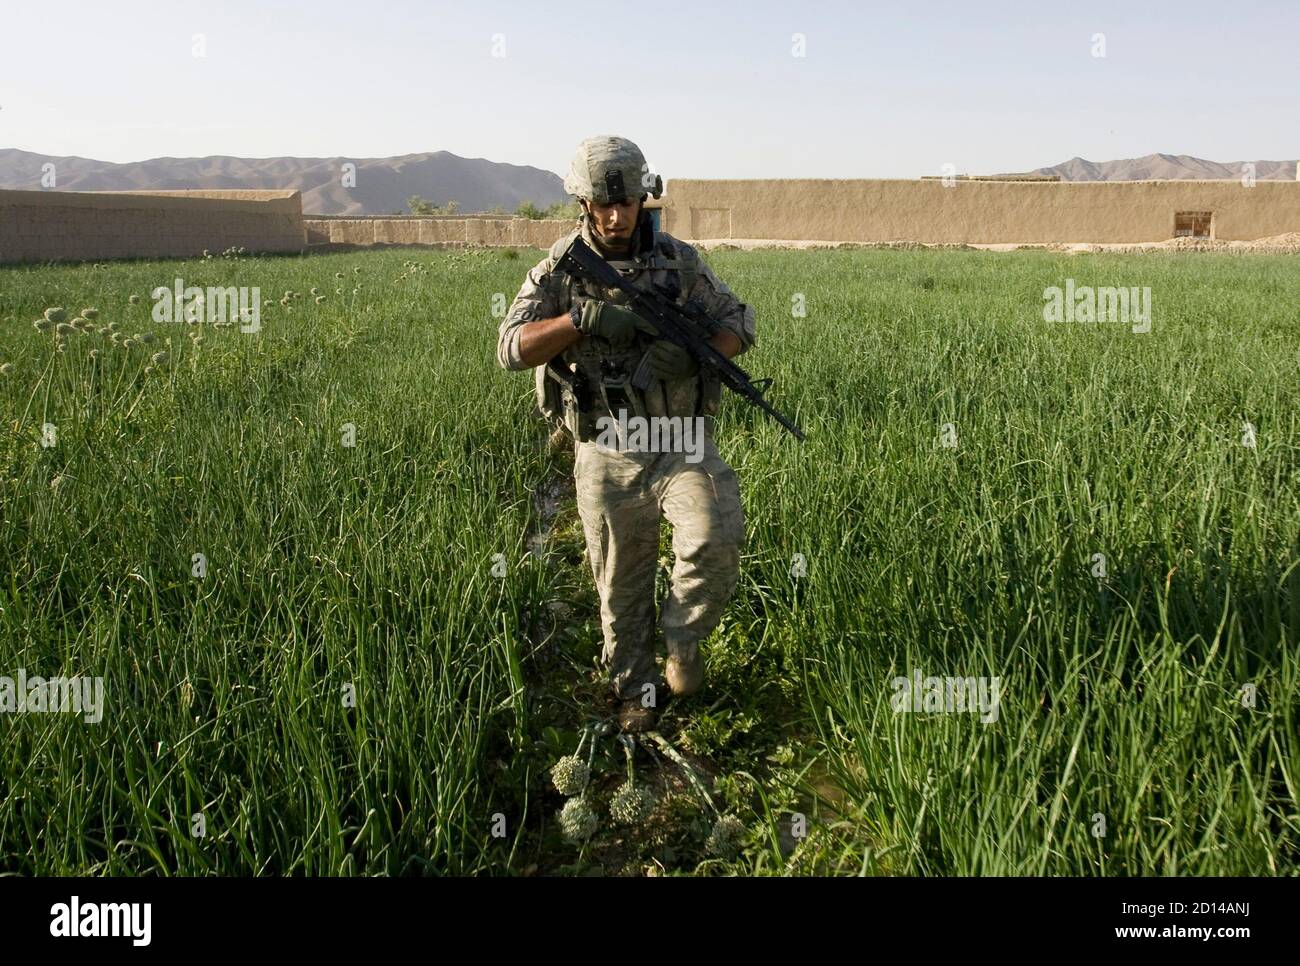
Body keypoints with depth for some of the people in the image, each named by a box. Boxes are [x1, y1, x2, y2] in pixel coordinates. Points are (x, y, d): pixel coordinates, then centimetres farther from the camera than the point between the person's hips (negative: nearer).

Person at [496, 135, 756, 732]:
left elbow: (739, 324, 3)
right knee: (621, 583, 11)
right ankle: (635, 687, 34)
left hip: (680, 441, 0)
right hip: (606, 454, 0)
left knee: (716, 543, -22)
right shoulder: (558, 270, -2)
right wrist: (583, 317, -26)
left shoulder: (680, 261, 0)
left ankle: (682, 639, 8)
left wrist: (695, 351, -19)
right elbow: (511, 350, -12)